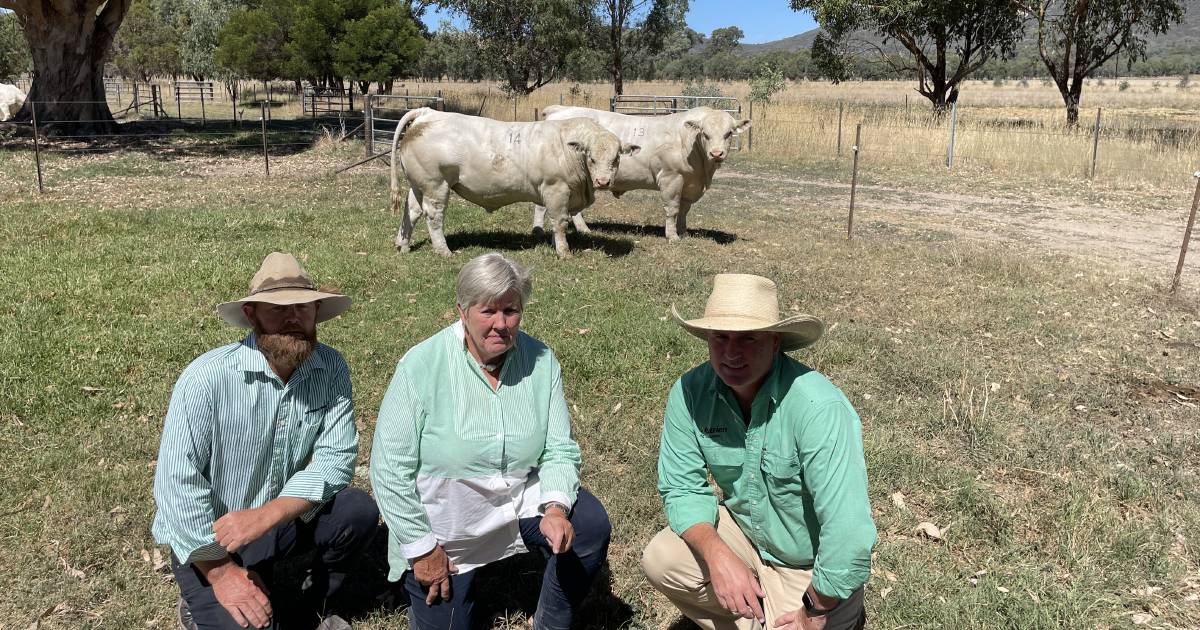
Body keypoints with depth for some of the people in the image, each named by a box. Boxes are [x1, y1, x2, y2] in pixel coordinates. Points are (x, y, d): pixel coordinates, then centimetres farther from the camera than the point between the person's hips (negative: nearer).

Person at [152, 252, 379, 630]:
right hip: (209, 538, -3)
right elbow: (177, 483, -23)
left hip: (286, 516, 4)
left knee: (359, 511, -21)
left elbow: (337, 457, -16)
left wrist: (268, 514, -29)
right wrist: (222, 571, -21)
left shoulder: (331, 368, -12)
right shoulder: (208, 376, -23)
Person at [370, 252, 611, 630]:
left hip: (522, 498, 3)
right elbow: (390, 469, -15)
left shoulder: (541, 362, -9)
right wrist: (421, 548, -13)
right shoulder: (421, 367, -18)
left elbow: (558, 449, -6)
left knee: (591, 526, -20)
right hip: (443, 523, -2)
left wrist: (555, 508, -25)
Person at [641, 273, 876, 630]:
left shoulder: (819, 407, -35)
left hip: (814, 567, -4)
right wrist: (717, 555, -26)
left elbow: (849, 534, -34)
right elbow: (682, 487, -9)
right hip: (744, 531, 5)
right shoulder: (690, 393, -17)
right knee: (659, 560, -14)